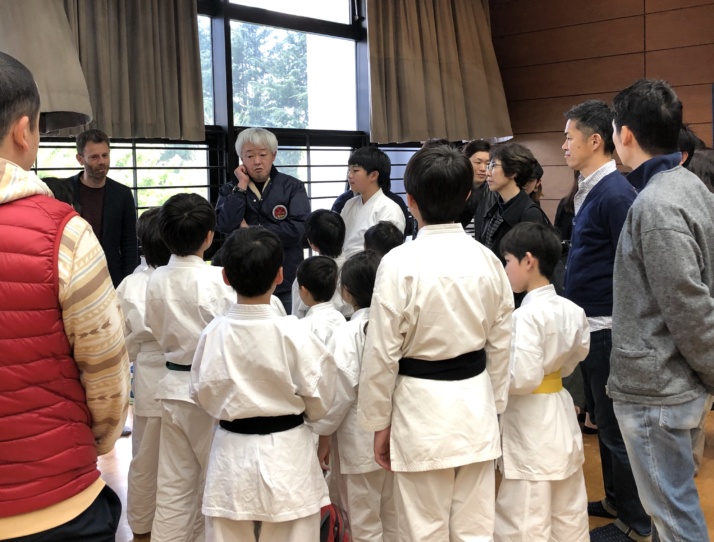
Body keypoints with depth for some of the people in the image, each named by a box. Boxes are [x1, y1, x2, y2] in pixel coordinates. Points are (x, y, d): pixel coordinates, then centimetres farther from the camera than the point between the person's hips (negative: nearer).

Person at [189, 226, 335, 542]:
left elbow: (203, 396, 2)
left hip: (231, 455, 3)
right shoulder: (292, 333, -18)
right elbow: (319, 401, -7)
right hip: (286, 457, -2)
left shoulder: (214, 332, -11)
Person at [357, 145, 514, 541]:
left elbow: (382, 353, -11)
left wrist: (379, 422, 1)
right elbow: (500, 342, 6)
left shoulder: (400, 263, -15)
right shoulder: (487, 259, -1)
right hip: (476, 404, 5)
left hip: (422, 408, -4)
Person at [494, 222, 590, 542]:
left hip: (530, 426, -8)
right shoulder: (572, 311, 2)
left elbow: (523, 378, -25)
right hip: (561, 420, 8)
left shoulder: (526, 315, -23)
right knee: (570, 516, 20)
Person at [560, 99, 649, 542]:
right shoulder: (590, 189, 10)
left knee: (616, 427, 2)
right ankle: (615, 501, 35)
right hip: (591, 325, 10)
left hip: (609, 329, -10)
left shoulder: (615, 193, -18)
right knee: (603, 420, 20)